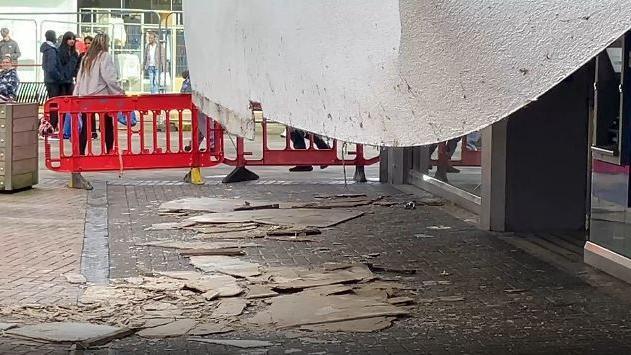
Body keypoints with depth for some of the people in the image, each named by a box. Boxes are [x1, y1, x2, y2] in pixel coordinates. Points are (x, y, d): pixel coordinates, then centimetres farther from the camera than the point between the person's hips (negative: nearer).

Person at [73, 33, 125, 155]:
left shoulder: (86, 58, 12)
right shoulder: (105, 56, -5)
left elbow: (79, 78, 12)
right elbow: (109, 77, -12)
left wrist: (76, 95, 14)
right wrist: (119, 91, -5)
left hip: (85, 96, 5)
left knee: (85, 127, 5)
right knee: (108, 126, 8)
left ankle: (80, 153, 1)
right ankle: (110, 153, 11)